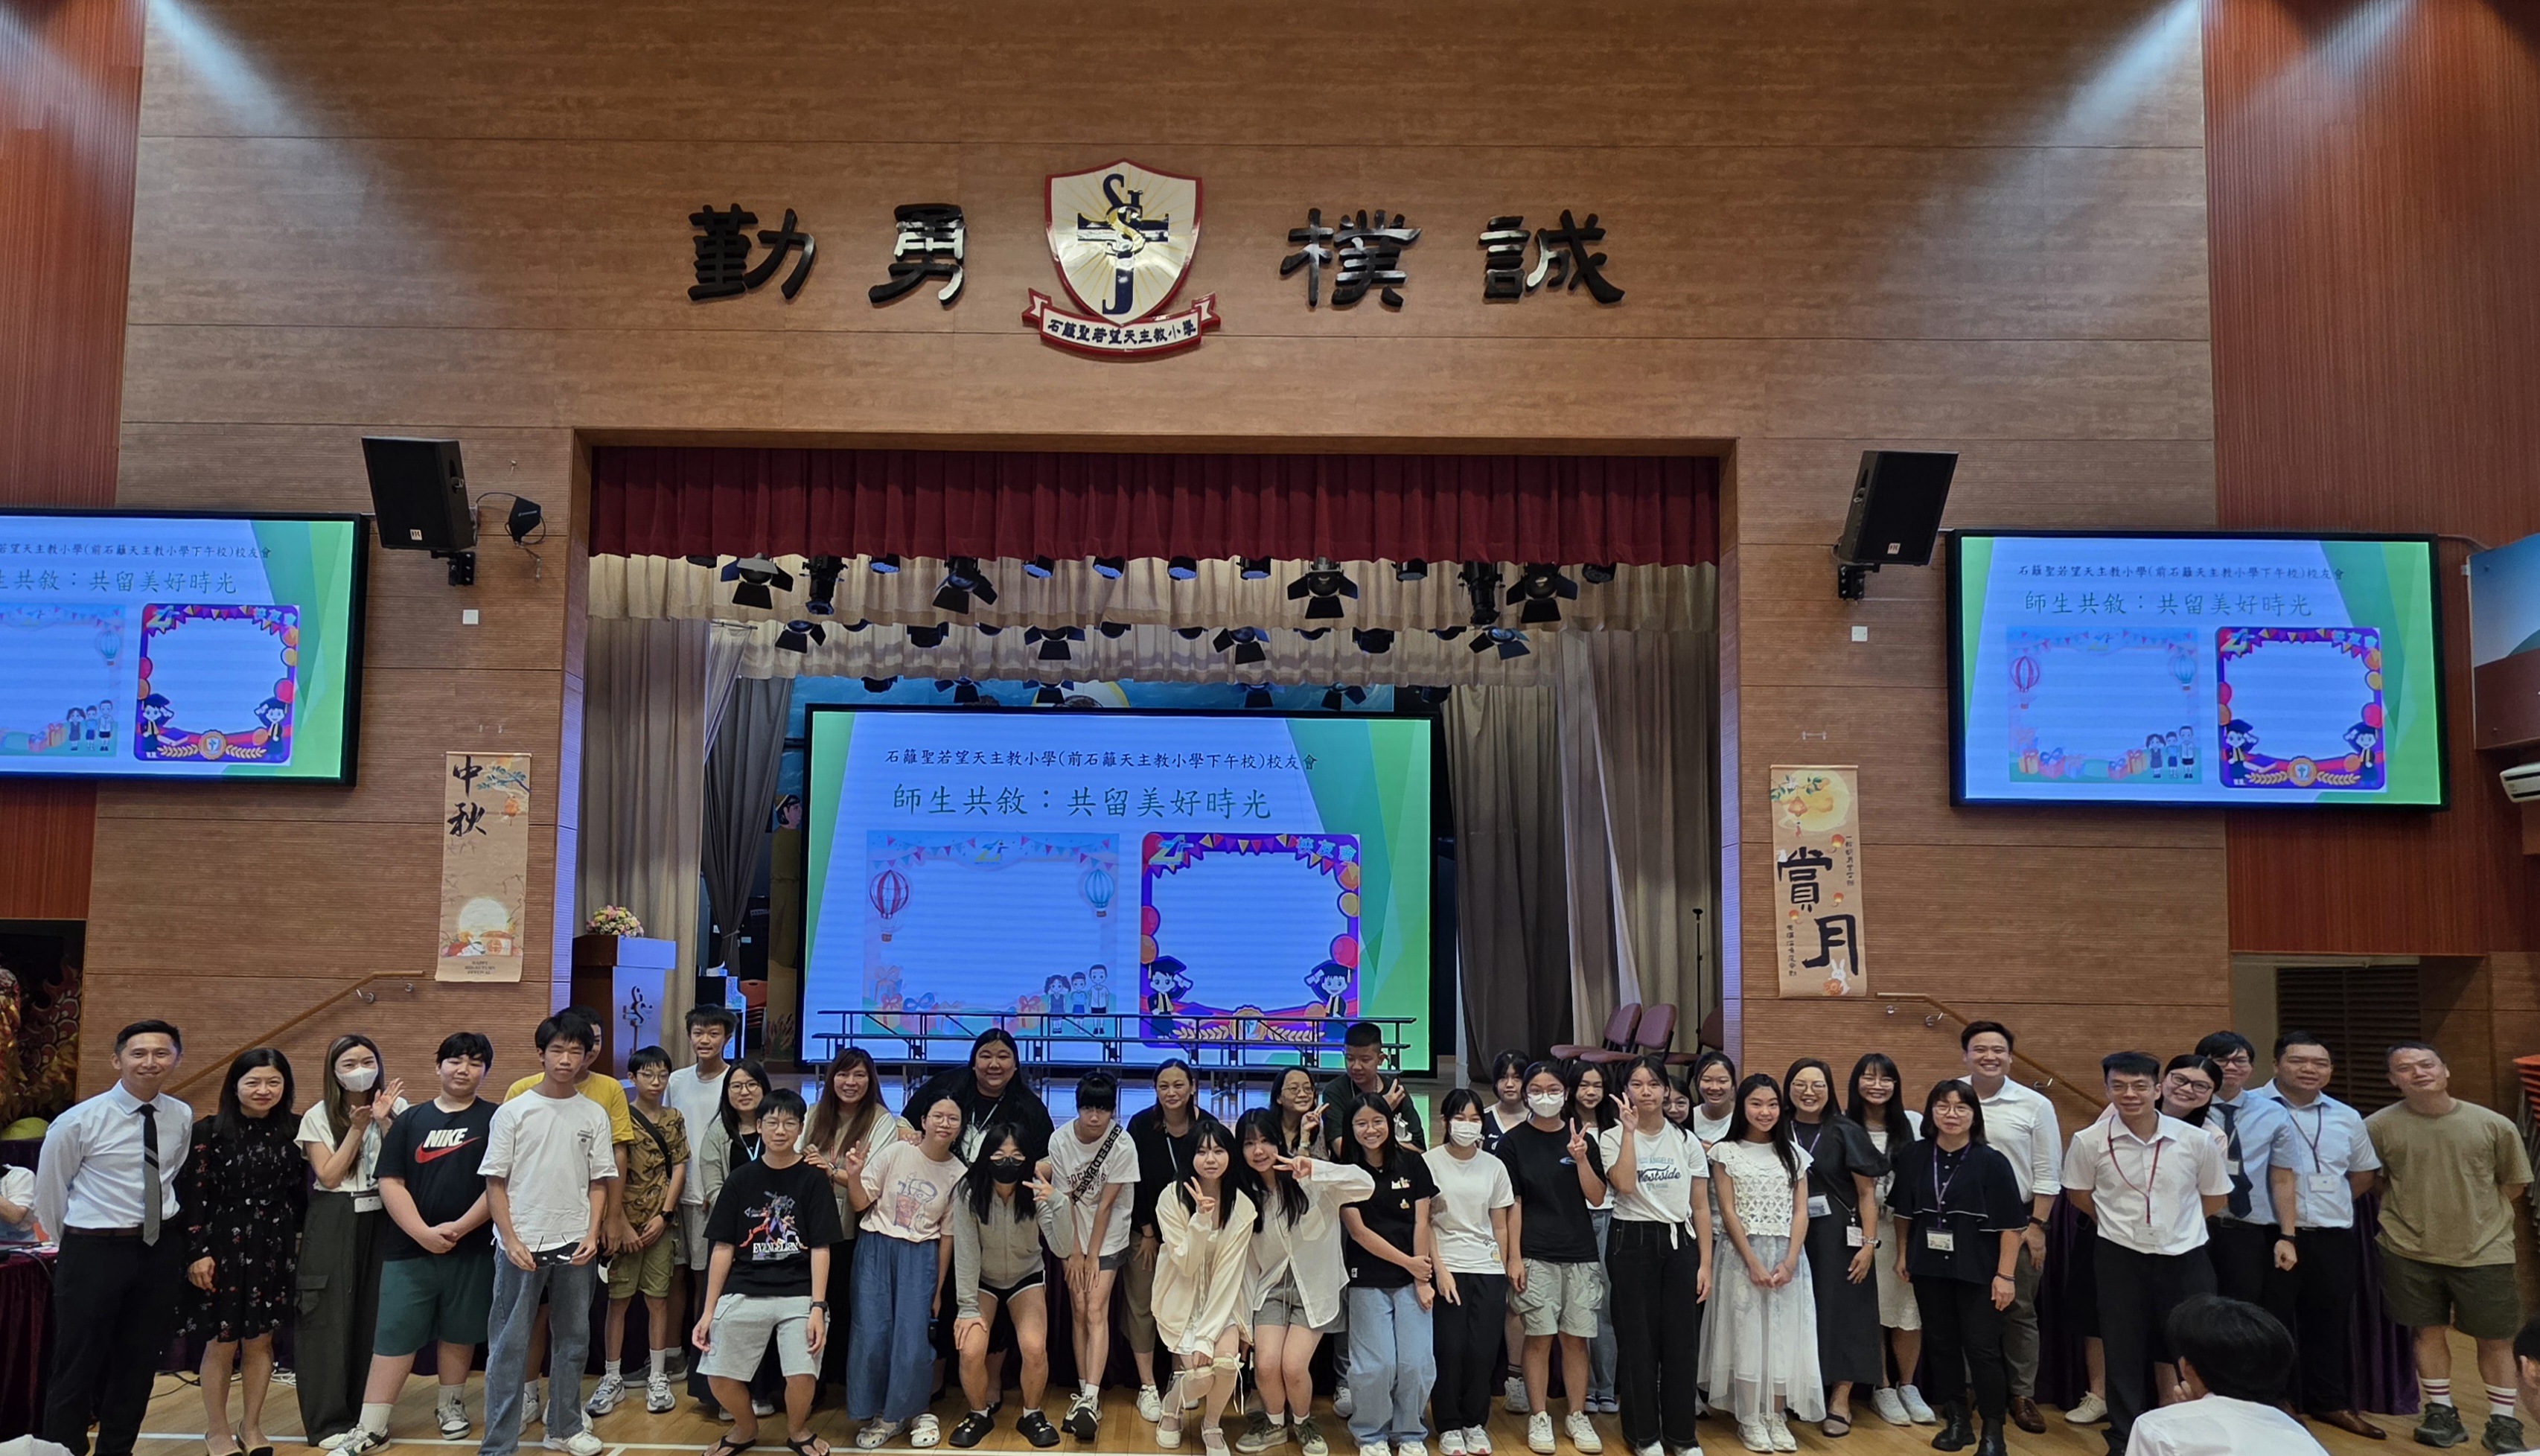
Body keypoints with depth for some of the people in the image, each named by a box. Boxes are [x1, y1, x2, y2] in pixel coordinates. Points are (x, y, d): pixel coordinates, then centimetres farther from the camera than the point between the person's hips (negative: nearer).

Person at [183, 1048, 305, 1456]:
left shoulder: (291, 1133, 3)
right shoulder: (210, 1132, -6)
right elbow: (194, 1196, -7)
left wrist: (301, 1246, 7)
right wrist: (198, 1252, -12)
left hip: (273, 1250, 3)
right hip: (224, 1247, -3)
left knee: (261, 1341, 10)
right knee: (222, 1343, 5)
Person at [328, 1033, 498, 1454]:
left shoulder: (494, 1120, 0)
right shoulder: (411, 1121, 7)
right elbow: (390, 1183, 1)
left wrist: (459, 1228, -15)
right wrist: (423, 1232, -11)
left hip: (472, 1250, -1)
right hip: (409, 1249, 2)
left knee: (458, 1332, 10)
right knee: (394, 1335, 1)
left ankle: (451, 1405, 29)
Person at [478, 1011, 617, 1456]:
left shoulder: (594, 1114, 5)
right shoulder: (513, 1111, -2)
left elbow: (599, 1182, 7)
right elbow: (495, 1183, -2)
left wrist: (592, 1234, -4)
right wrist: (511, 1240, -10)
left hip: (575, 1245, 3)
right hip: (522, 1245, -3)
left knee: (574, 1340, 12)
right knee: (510, 1345, 0)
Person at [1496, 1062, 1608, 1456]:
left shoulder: (1583, 1140, 7)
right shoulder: (1513, 1141, 0)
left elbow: (1596, 1197, 2)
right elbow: (1512, 1204, -2)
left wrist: (1581, 1159, -13)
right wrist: (1514, 1257, -7)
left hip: (1580, 1253, 2)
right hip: (1535, 1255, -2)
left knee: (1576, 1338, 4)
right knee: (1539, 1337, 0)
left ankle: (1578, 1416, 15)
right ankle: (1538, 1417, 11)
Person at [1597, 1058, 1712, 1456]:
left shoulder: (1686, 1140, 7)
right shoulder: (1613, 1137, -1)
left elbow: (1701, 1208, 6)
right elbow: (1626, 1184, -20)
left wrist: (1705, 1263, 1)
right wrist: (1630, 1130, -17)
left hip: (1680, 1244, 2)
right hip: (1633, 1244, -2)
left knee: (1682, 1341, 3)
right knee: (1638, 1340, 2)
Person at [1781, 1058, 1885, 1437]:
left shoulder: (1846, 1132, -7)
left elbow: (1867, 1193, -6)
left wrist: (1869, 1244, -10)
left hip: (1839, 1236, -3)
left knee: (1841, 1311, 1)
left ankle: (1840, 1401, 9)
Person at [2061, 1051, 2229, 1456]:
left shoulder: (2197, 1140, -9)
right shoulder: (2089, 1142, -11)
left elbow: (2215, 1198, 8)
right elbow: (2078, 1194, 7)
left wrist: (2175, 1224, 8)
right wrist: (2121, 1222, 6)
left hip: (2186, 1258, 1)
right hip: (2121, 1258, 0)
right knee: (2124, 1352, 6)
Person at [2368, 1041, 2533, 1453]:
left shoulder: (2494, 1125, -7)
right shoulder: (2378, 1127, -8)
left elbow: (2513, 1183, 7)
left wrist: (2473, 1214, 4)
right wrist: (2413, 1210, 0)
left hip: (2484, 1251, 0)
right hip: (2410, 1251, 0)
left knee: (2495, 1339, 8)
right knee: (2429, 1331, 10)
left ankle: (2503, 1422, 23)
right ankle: (2441, 1413, 26)